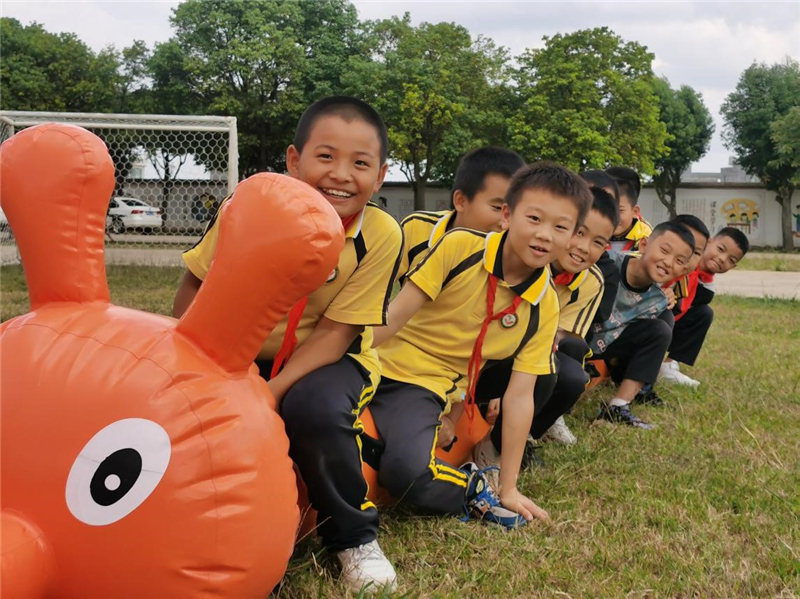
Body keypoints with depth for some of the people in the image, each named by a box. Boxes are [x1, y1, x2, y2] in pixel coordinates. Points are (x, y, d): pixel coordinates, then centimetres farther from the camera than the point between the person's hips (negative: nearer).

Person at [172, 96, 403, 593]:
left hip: (324, 360, -2)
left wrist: (272, 392, -29)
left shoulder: (381, 236, -22)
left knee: (315, 408, -33)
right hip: (244, 354, 2)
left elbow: (335, 332, -19)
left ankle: (354, 537, -7)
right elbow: (195, 287, -7)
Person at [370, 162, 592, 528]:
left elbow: (520, 395, -1)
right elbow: (395, 315, -8)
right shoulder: (459, 248, -11)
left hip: (424, 388, -1)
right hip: (381, 363, 1)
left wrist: (509, 488, -2)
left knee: (408, 469, -32)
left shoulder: (544, 307, -2)